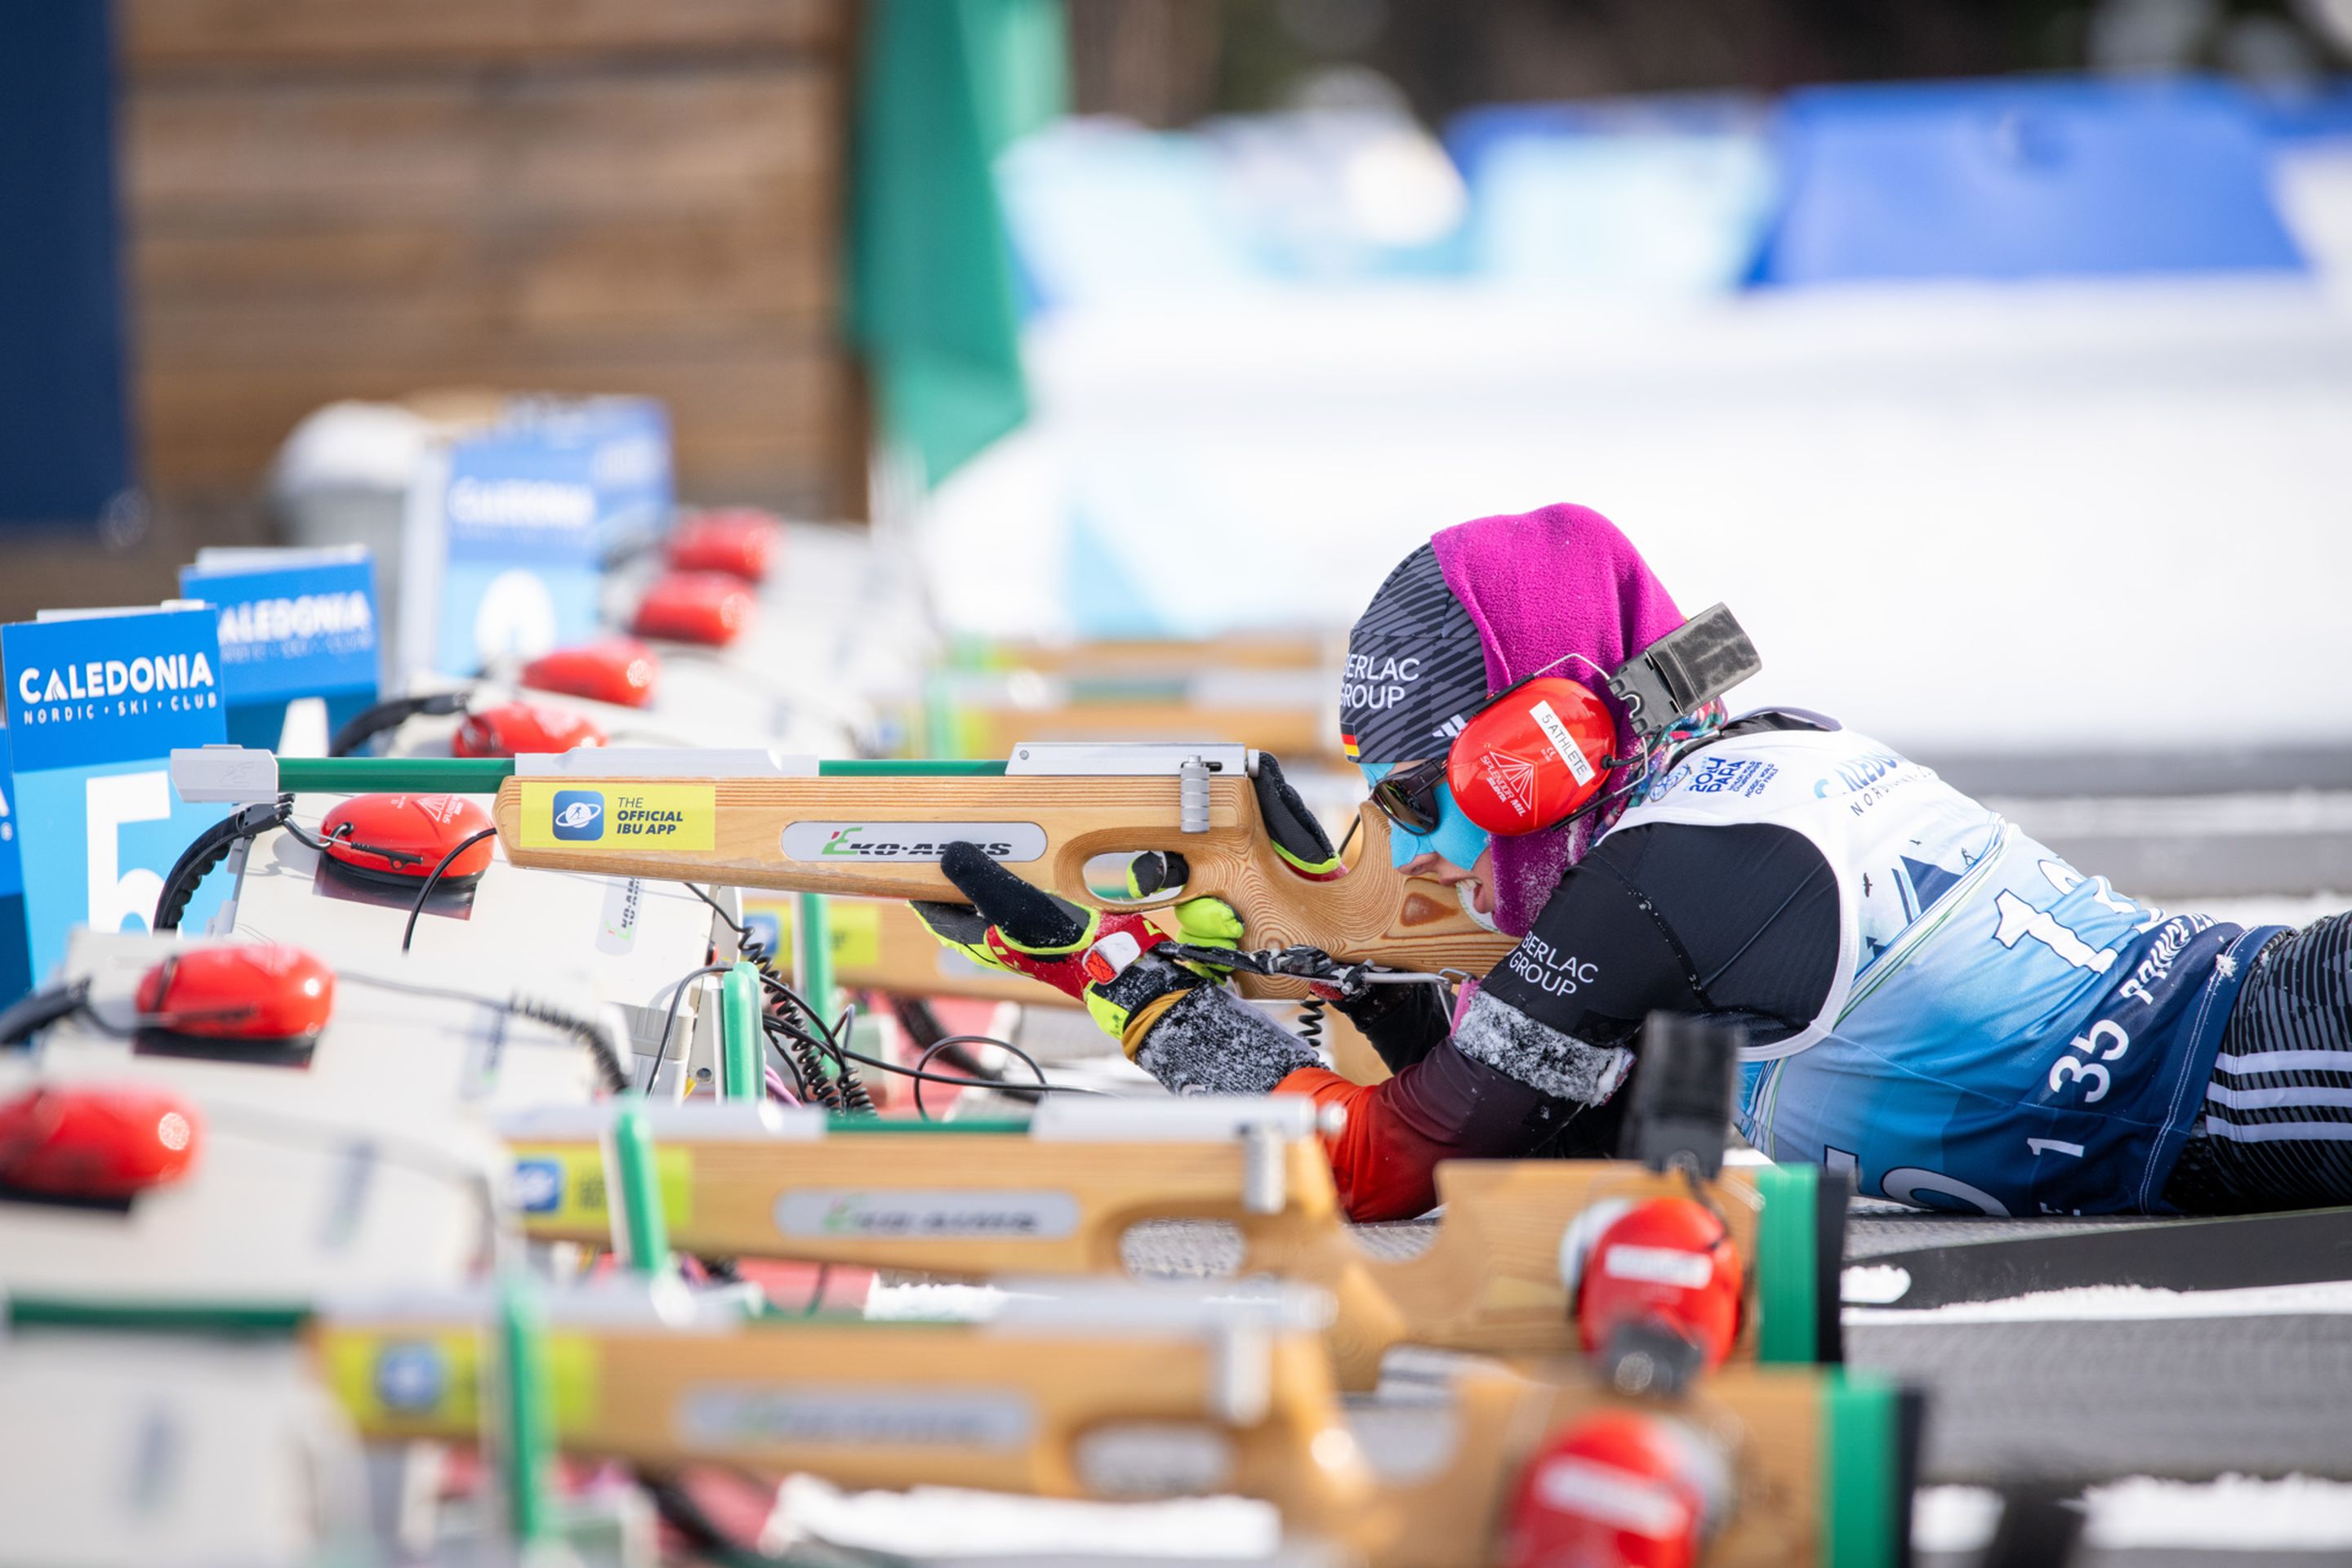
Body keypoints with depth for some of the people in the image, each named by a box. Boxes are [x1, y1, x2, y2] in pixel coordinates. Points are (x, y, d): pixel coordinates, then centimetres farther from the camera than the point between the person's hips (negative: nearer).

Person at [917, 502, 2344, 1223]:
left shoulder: (1650, 885, -14)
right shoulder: (1778, 753, 14)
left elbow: (1376, 1162, -3)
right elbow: (1573, 1131, 24)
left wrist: (1119, 968, 3)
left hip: (2220, 1114, -8)